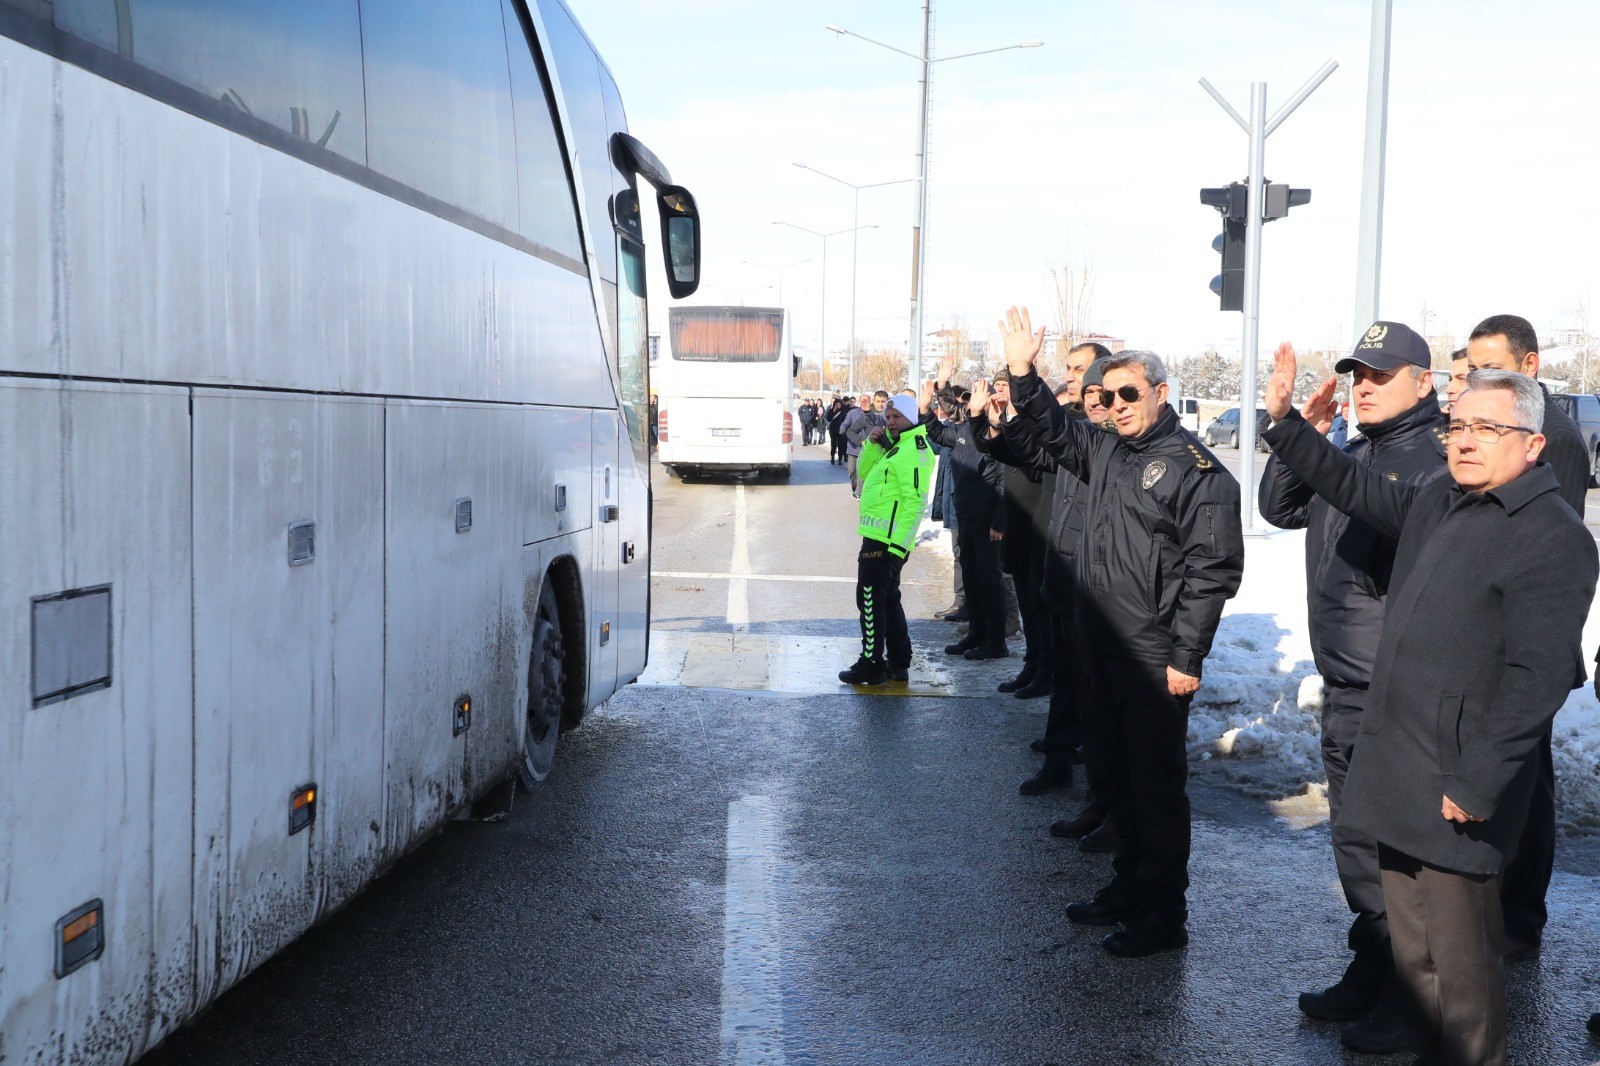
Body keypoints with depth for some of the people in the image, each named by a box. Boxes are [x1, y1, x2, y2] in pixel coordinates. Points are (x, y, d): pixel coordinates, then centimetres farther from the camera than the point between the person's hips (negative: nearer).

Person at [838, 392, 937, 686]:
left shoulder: (914, 450, -15)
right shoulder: (894, 444, 17)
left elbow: (916, 500, -22)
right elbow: (865, 472, 20)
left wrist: (899, 542, -25)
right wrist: (871, 444, 3)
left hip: (887, 538, -11)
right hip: (882, 537, 11)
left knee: (870, 598, -6)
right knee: (888, 599, 16)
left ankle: (872, 664, -1)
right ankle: (898, 663, 24)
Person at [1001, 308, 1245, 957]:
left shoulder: (1197, 470, -12)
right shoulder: (1103, 451, 10)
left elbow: (1212, 568, -16)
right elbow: (1050, 430, 23)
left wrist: (1186, 657, -18)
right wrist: (1022, 374, 6)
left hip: (1156, 661, -8)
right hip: (1102, 650, 8)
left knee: (1157, 784, 1)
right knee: (1116, 776, 18)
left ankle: (1164, 916, 12)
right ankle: (1129, 887, 33)